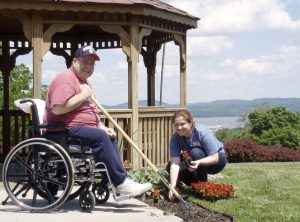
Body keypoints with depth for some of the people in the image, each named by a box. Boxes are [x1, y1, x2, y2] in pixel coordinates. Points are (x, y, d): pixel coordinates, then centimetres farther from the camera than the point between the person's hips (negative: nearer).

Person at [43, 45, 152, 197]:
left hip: (83, 128, 11)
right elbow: (57, 109, -28)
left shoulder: (84, 81, 21)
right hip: (67, 130, -11)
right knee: (100, 137, -26)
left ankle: (120, 188, 0)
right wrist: (83, 96, -19)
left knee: (110, 137, 5)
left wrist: (101, 127, 14)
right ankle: (121, 183, -25)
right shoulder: (66, 79, -12)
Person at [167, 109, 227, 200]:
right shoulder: (175, 137, -20)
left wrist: (199, 162, -50)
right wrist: (173, 186, -40)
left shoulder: (203, 132, -30)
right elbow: (175, 163, -28)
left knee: (195, 152, -34)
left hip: (218, 159, -4)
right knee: (170, 167, -17)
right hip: (194, 162, 5)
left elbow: (214, 158, -31)